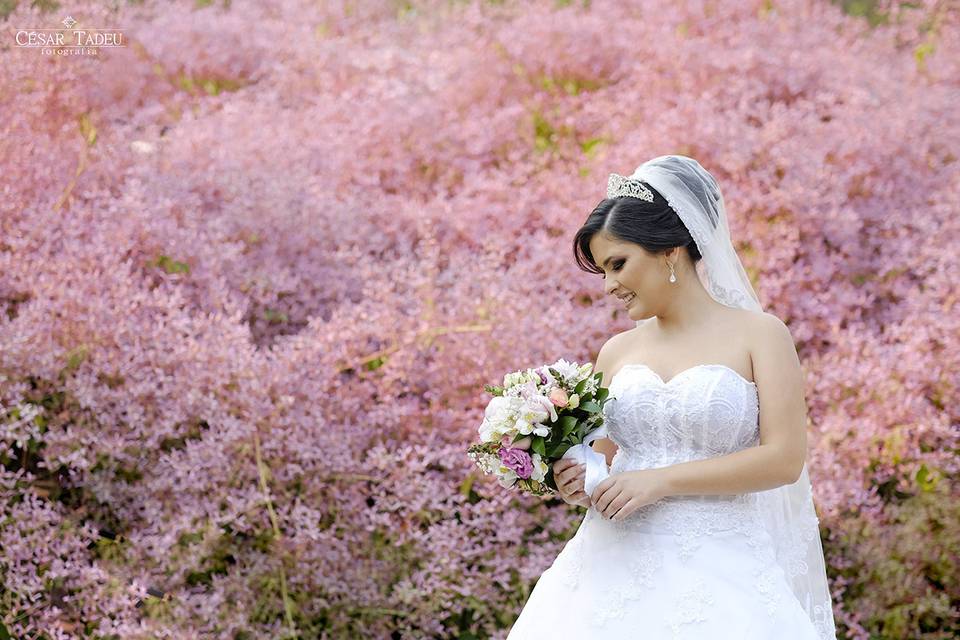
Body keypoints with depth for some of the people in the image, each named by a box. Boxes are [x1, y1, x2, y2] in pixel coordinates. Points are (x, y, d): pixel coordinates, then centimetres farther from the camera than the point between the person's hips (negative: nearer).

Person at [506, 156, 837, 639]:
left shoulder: (759, 335, -1)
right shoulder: (617, 352, 12)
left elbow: (784, 459, -9)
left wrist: (660, 480, -13)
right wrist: (579, 481, -4)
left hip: (716, 573, -3)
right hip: (615, 568, 4)